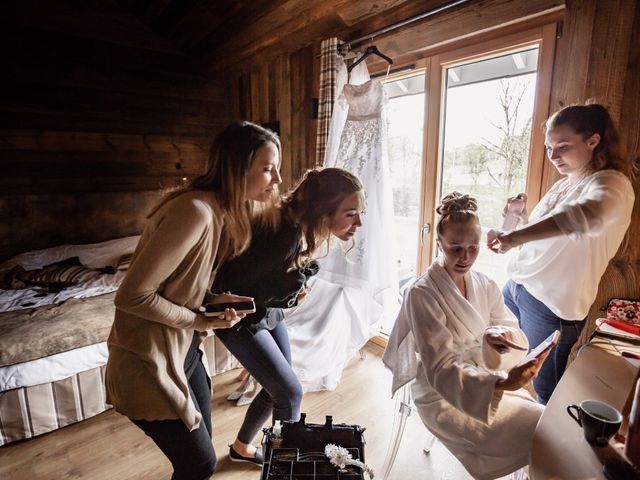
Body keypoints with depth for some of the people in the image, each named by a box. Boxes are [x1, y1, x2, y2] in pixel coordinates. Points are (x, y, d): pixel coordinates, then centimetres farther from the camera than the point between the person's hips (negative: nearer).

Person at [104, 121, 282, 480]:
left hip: (186, 349, 8)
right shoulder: (196, 211, -29)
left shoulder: (233, 210, 0)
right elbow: (132, 296, -25)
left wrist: (214, 300, -8)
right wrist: (201, 320, -18)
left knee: (200, 449, 21)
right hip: (150, 360, -8)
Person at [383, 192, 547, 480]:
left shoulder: (484, 286, -2)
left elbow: (511, 327, 4)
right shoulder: (422, 294, -23)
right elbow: (442, 369, -26)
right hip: (443, 396, -6)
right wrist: (501, 383, -40)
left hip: (485, 381, 6)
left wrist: (500, 335, -19)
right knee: (540, 430, -12)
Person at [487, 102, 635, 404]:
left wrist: (515, 237, -49)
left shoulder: (612, 185, -15)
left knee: (546, 390, 10)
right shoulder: (564, 184, 12)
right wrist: (521, 218, 1)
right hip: (517, 287, 8)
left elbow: (588, 215, -41)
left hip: (552, 306, -8)